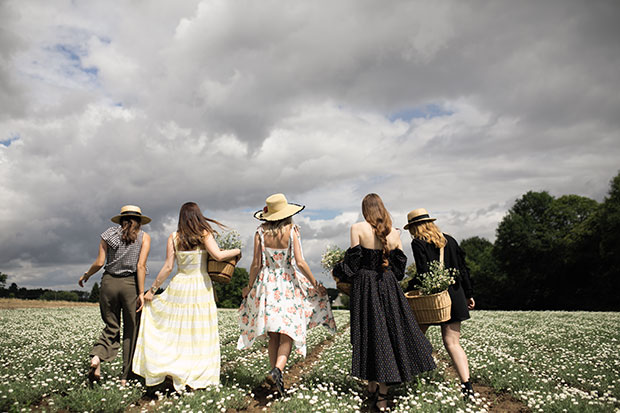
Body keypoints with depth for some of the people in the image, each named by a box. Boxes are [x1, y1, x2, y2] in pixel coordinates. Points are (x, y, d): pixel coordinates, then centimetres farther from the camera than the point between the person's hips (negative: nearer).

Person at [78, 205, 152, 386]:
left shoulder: (109, 234, 8)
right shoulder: (144, 237, 2)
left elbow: (99, 263, 1)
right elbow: (141, 266, -8)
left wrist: (86, 275, 20)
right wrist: (141, 293, -8)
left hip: (109, 282, 3)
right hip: (130, 283, -2)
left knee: (111, 327, 16)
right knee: (131, 330, 8)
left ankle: (97, 356, -12)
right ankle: (125, 377, 10)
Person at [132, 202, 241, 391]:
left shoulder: (174, 237, 1)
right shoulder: (204, 234, -5)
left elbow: (168, 267, -2)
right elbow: (218, 255, -19)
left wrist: (152, 289, 6)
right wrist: (236, 251, -1)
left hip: (179, 285, 2)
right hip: (201, 286, -2)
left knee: (176, 330, 11)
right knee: (200, 333, 7)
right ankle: (197, 377, 12)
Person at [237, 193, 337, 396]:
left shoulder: (261, 232, -2)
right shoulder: (292, 230, -7)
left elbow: (256, 264, -1)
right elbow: (300, 263, -11)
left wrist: (250, 287, 13)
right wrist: (315, 284, -1)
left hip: (267, 286, 3)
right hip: (289, 285, -2)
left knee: (273, 335, 12)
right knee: (288, 333, 1)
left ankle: (274, 370, 16)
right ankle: (278, 368, -18)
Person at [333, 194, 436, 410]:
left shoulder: (358, 228, -8)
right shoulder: (394, 233, 2)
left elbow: (353, 260, -8)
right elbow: (399, 265, 7)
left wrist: (337, 271, 9)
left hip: (364, 287, -2)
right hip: (389, 287, 3)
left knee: (370, 334, 6)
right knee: (392, 330, 9)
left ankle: (373, 387, 14)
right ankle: (382, 392, 10)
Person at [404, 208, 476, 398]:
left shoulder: (418, 243, -6)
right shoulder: (449, 240, 10)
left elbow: (424, 273, -16)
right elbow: (463, 268, 12)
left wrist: (409, 288, -7)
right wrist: (468, 294, 18)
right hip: (454, 295, 5)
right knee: (452, 342, 4)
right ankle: (467, 385, -9)